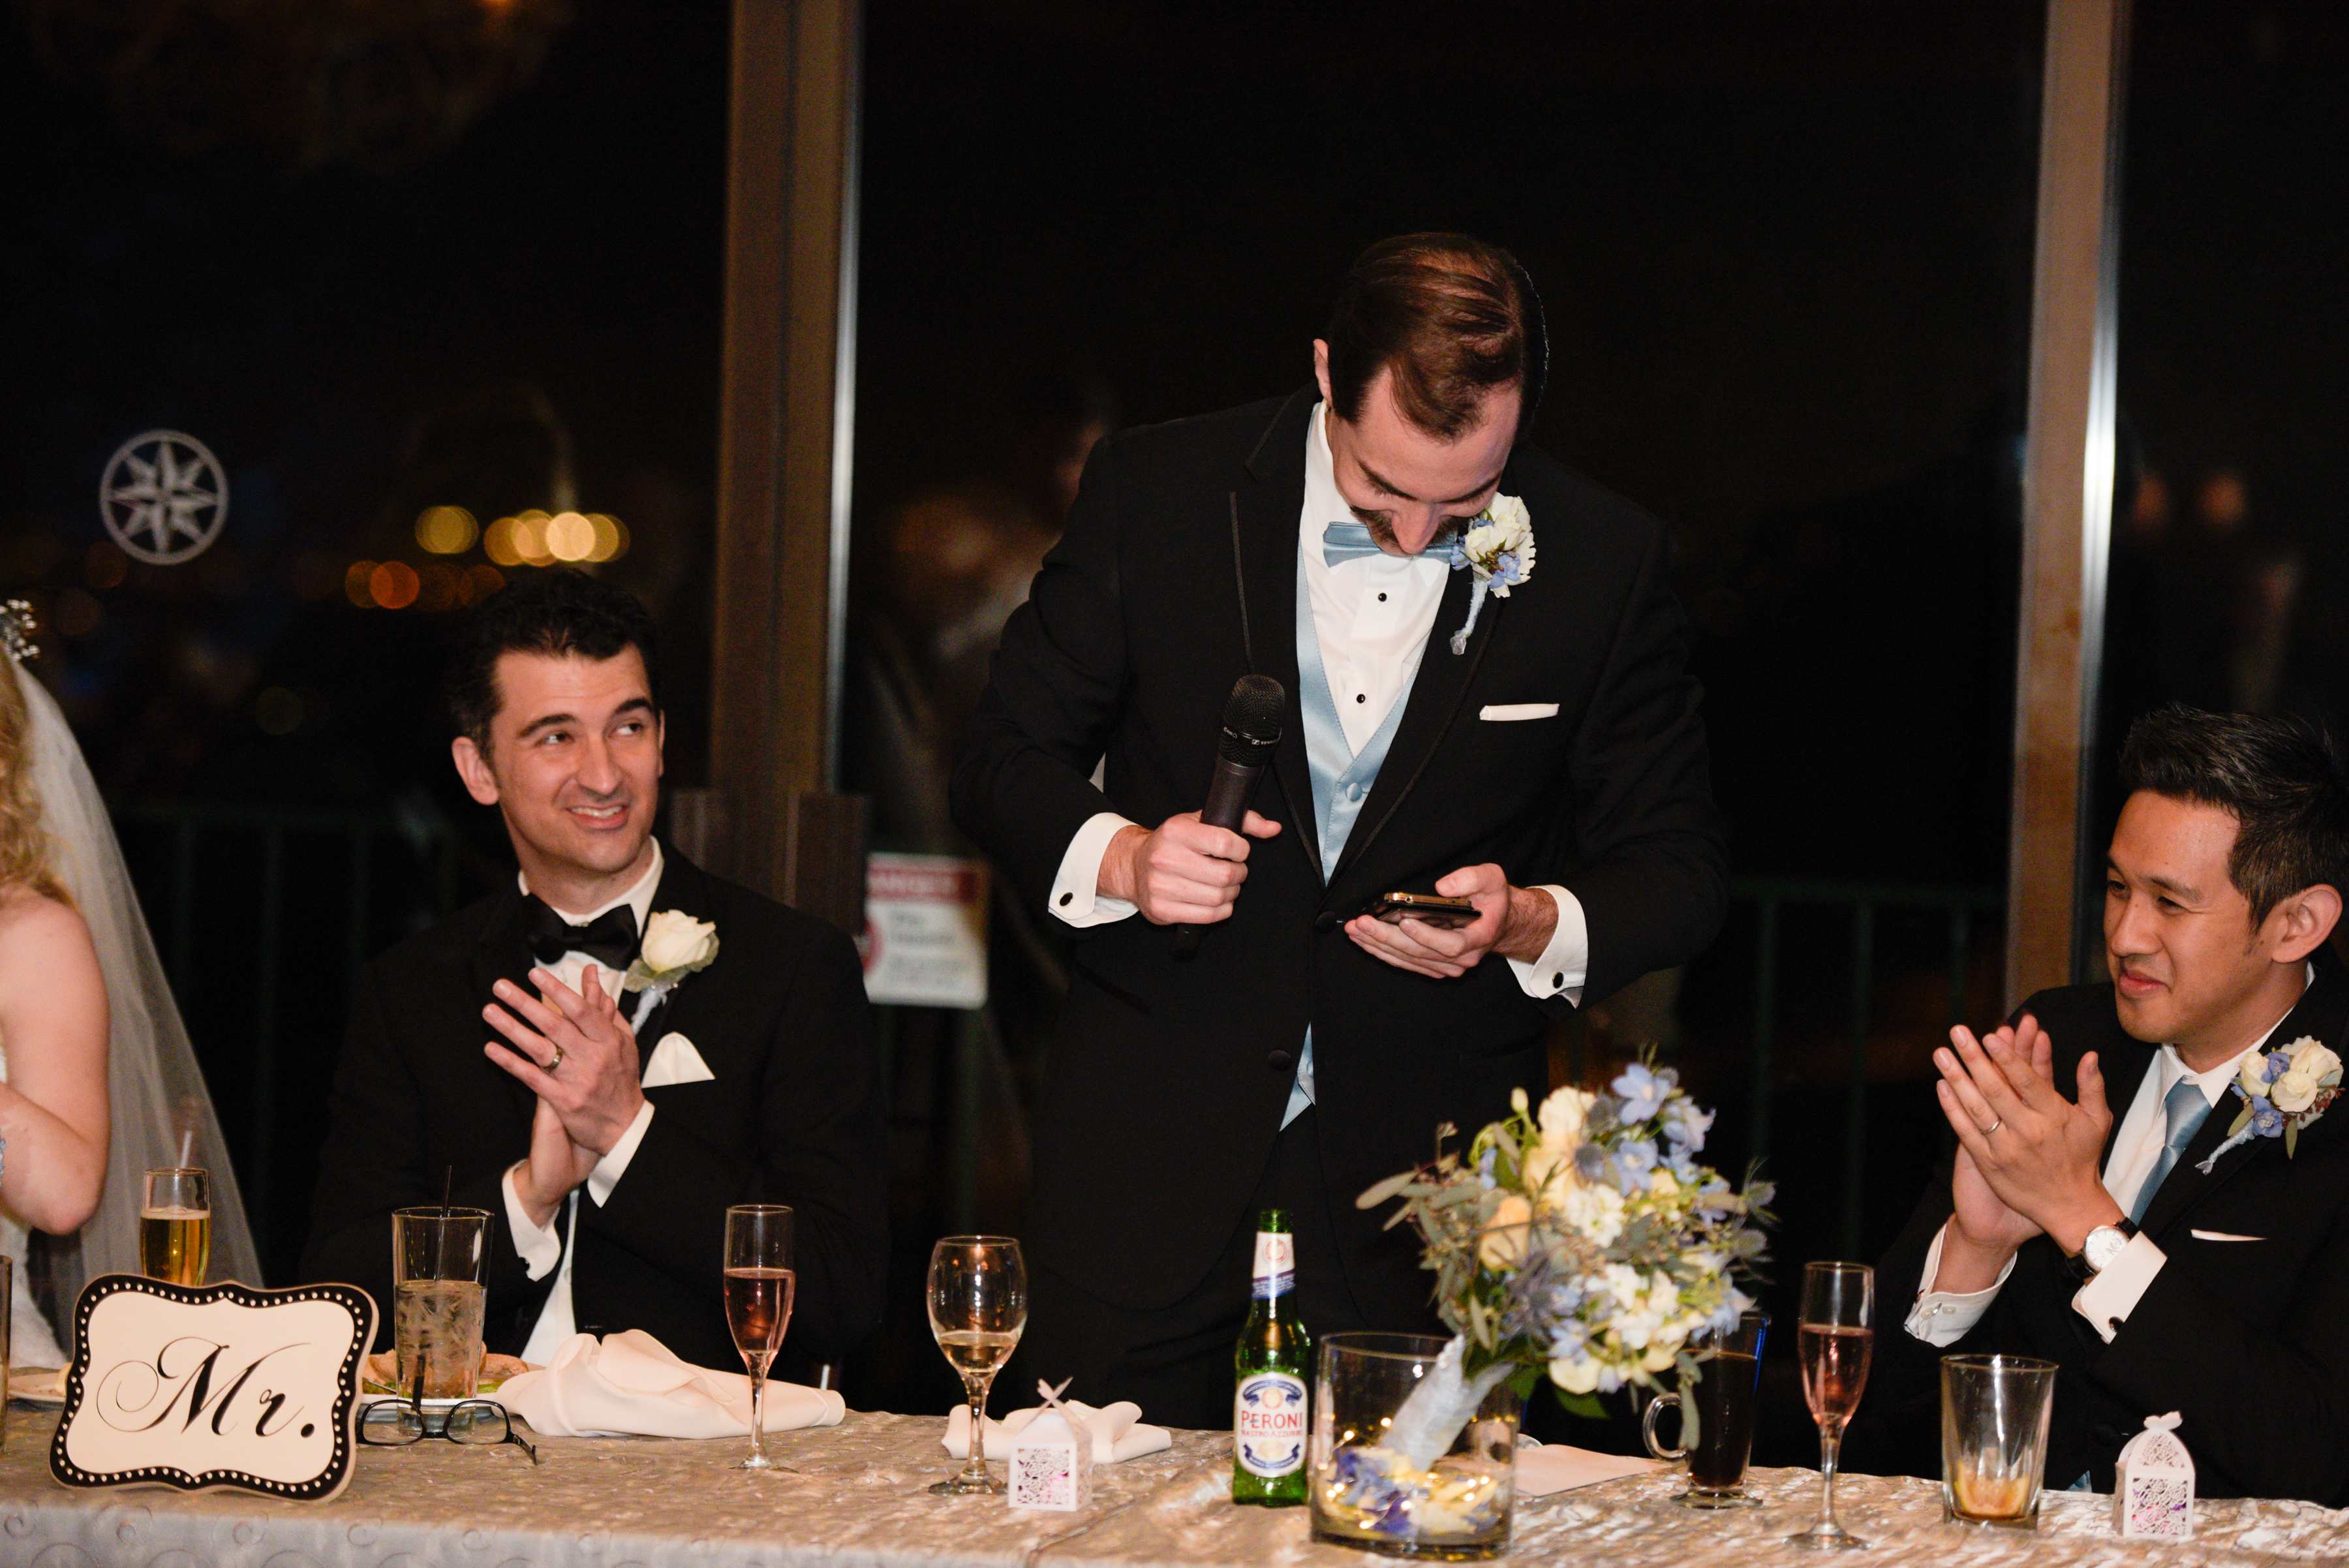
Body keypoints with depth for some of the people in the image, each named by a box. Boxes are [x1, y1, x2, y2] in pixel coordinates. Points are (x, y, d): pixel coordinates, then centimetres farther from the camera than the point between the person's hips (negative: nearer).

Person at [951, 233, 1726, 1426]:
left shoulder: (1601, 562, -2)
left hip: (1425, 1187, 0)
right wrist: (1118, 857, -17)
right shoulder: (1156, 493, -3)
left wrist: (1533, 923, -16)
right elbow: (1003, 760, 4)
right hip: (1152, 1154, 0)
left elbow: (1676, 870, 5)